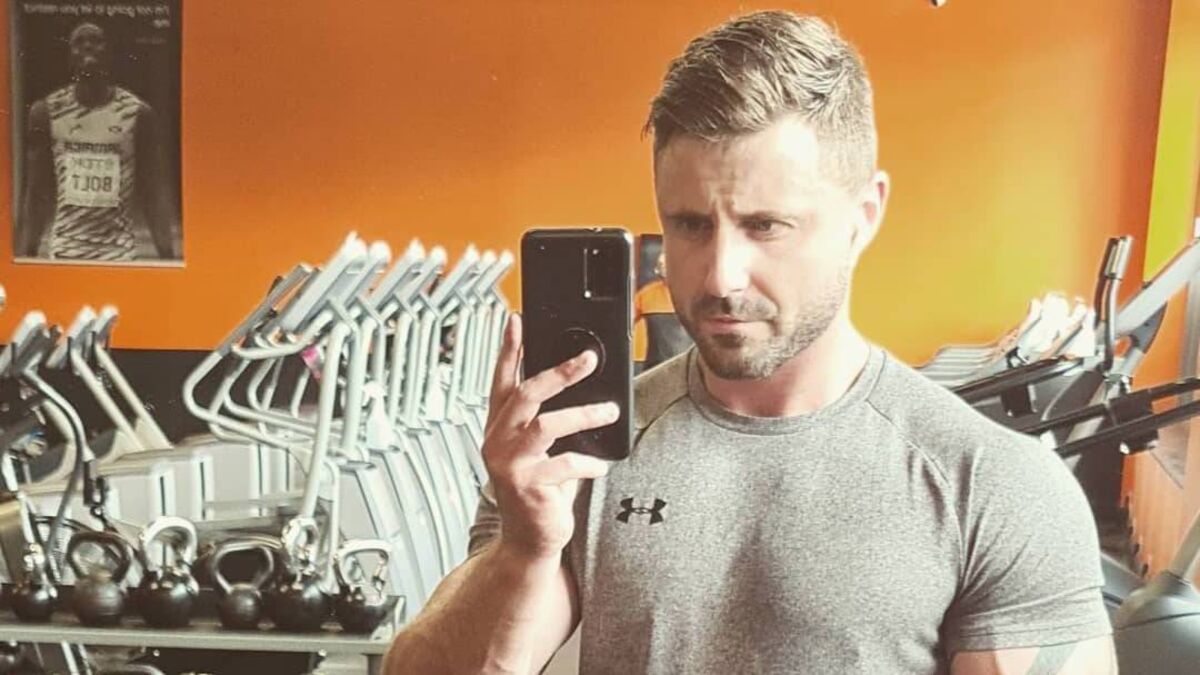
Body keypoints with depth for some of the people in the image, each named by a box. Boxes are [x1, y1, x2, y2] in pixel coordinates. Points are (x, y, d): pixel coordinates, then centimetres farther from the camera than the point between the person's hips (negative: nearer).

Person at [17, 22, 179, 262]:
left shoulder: (138, 113, -2)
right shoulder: (46, 113, 1)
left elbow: (155, 193, -2)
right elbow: (35, 196, 5)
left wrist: (168, 258, -8)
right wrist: (23, 257, 0)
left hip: (119, 252, -1)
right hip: (64, 251, 1)